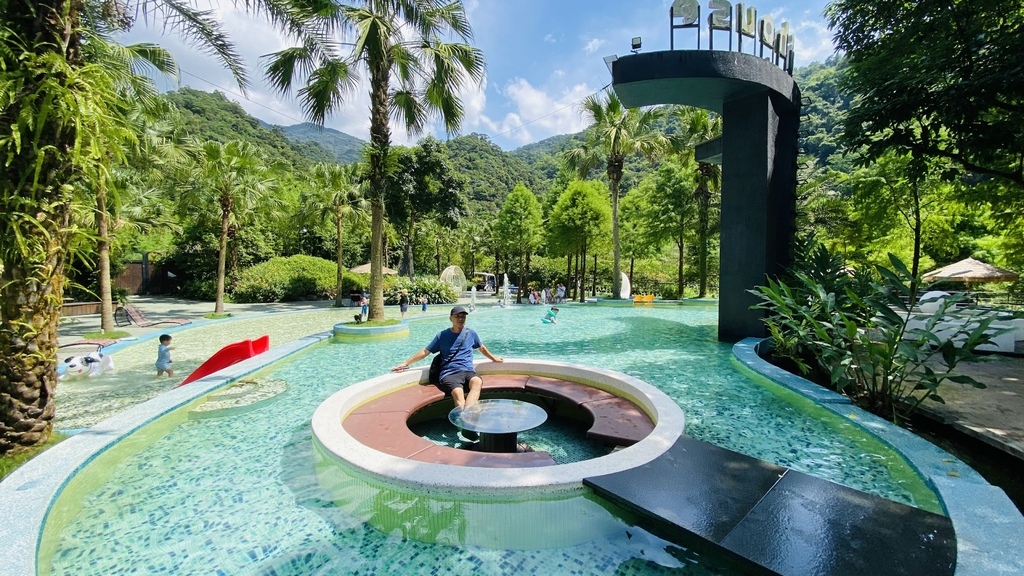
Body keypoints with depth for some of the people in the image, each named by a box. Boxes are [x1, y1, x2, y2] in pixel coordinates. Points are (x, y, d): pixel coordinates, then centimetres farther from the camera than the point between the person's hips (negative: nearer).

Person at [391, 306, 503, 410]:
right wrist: (406, 363, 15)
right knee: (458, 392, -37)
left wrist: (493, 358, 46)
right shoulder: (442, 335, 13)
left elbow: (482, 348, 35)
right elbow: (425, 352, 17)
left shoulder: (471, 333, 17)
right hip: (449, 374, -1)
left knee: (477, 382, -38)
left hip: (468, 372, 1)